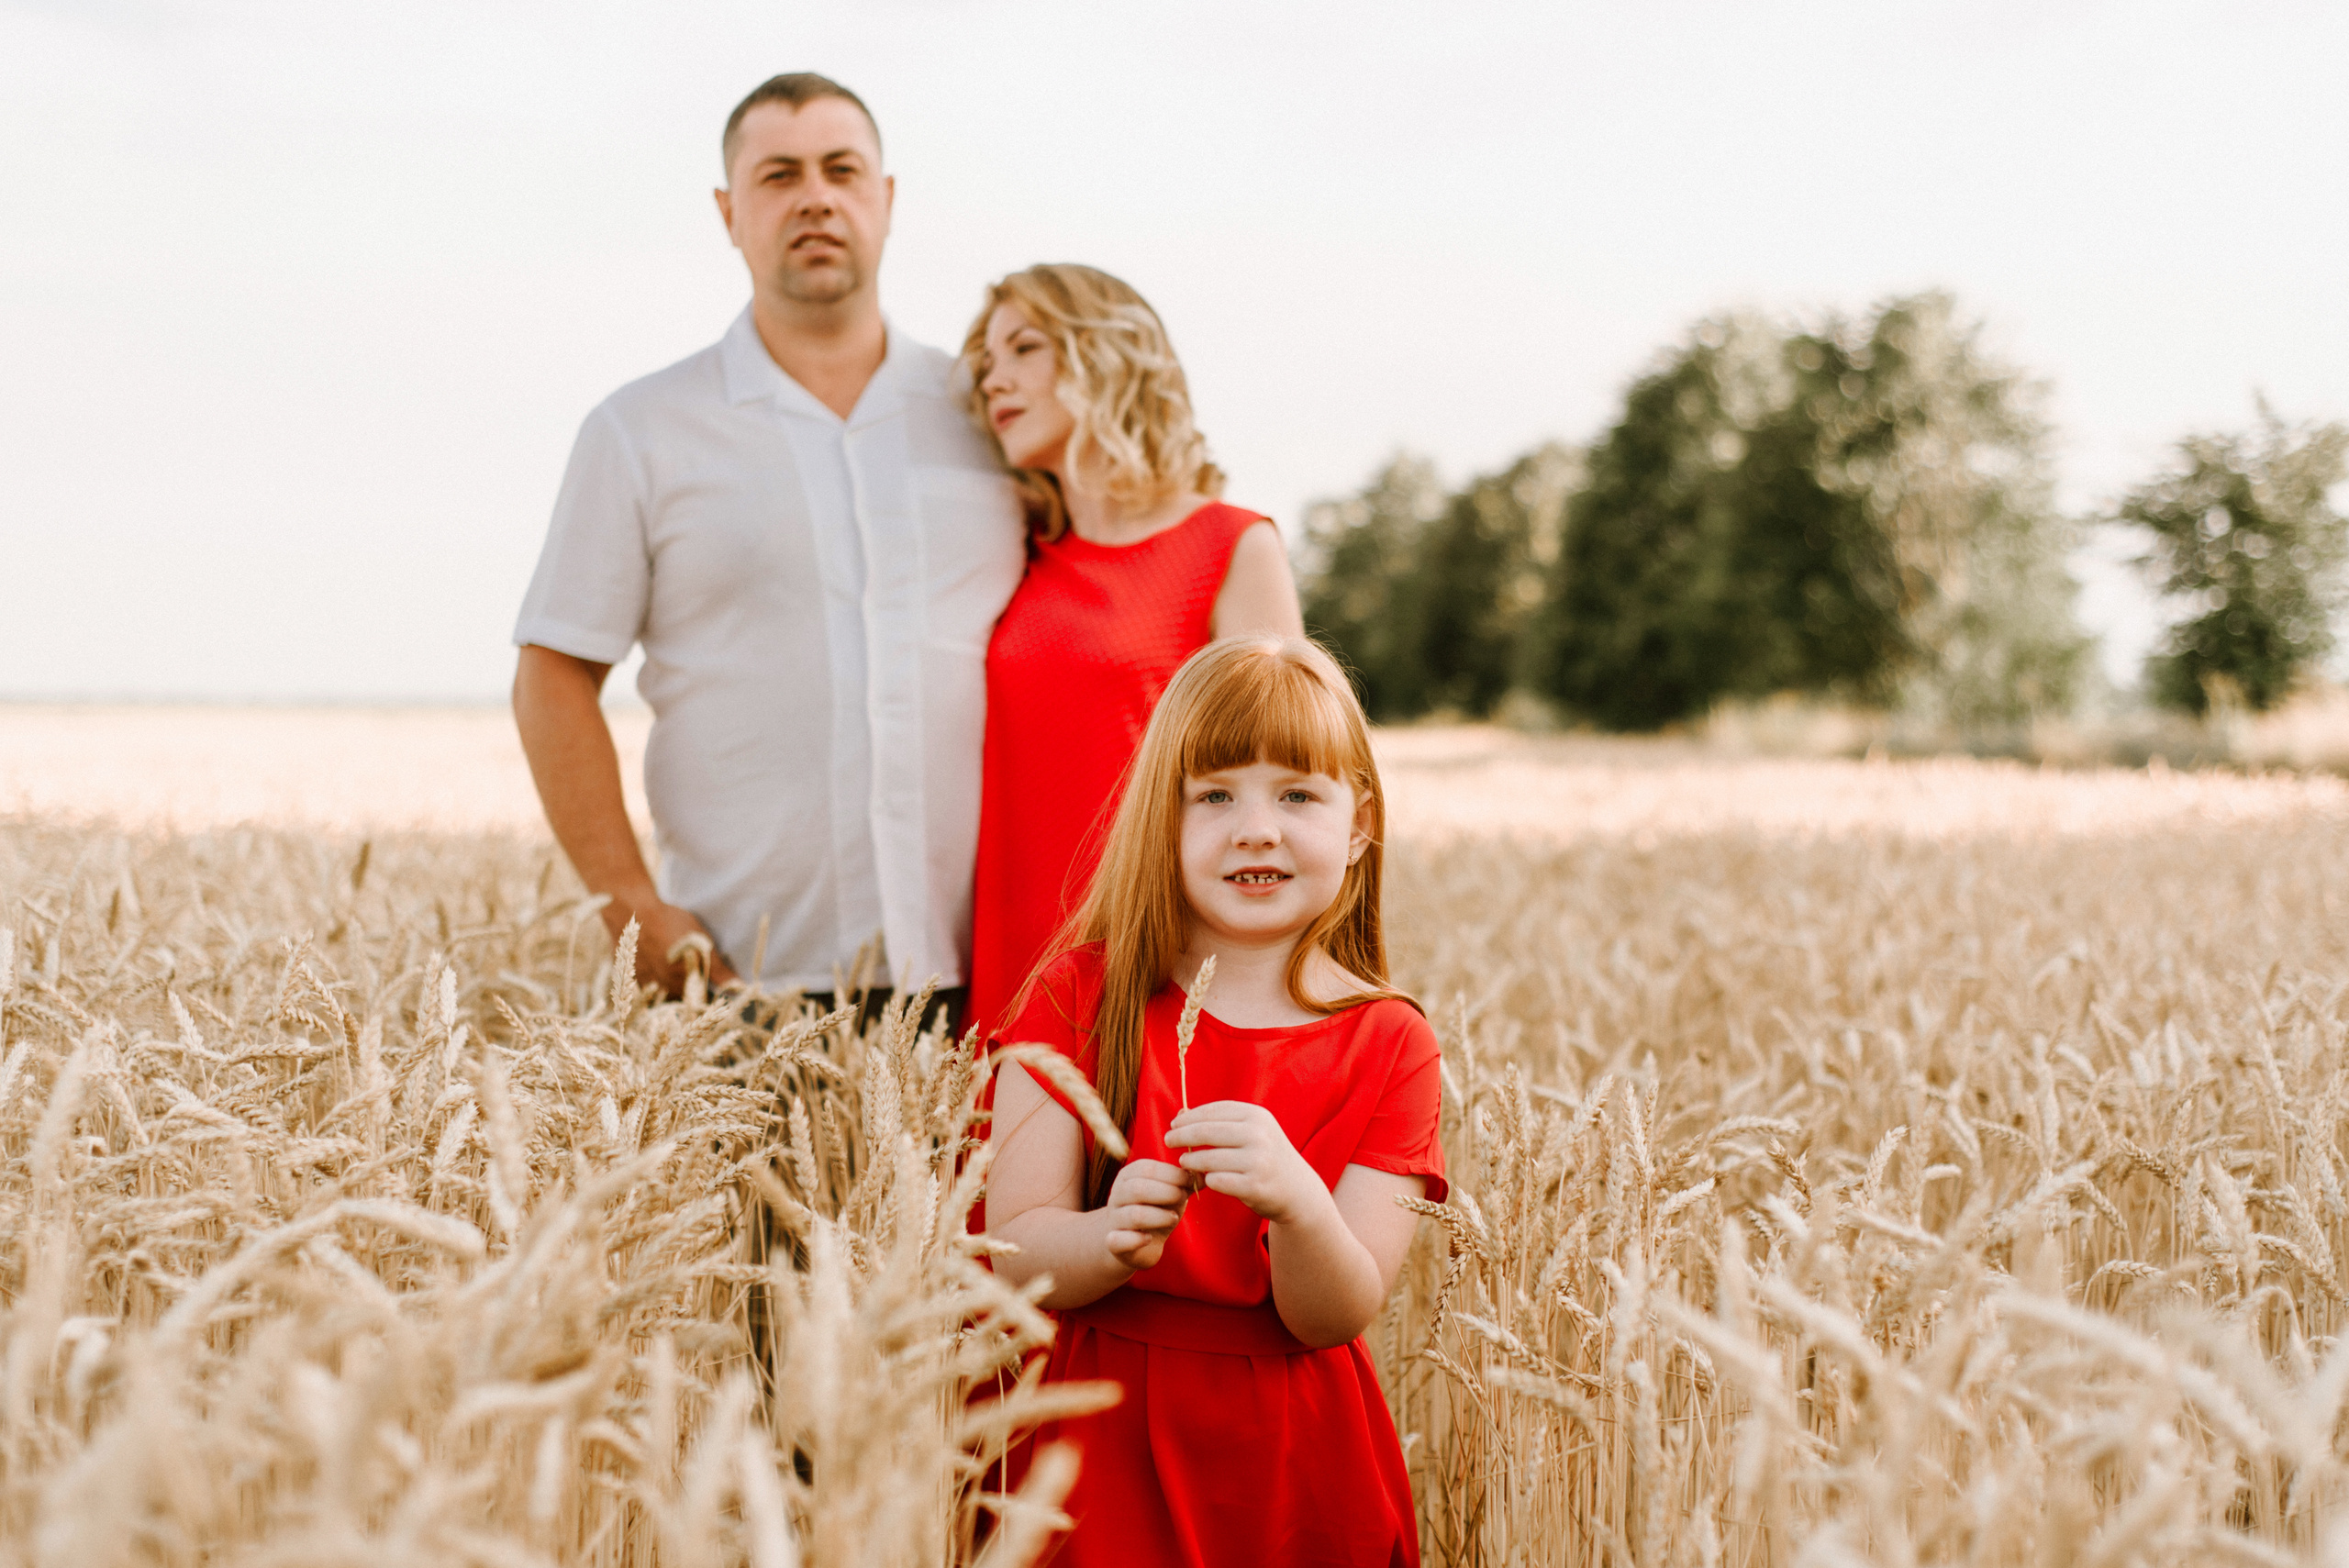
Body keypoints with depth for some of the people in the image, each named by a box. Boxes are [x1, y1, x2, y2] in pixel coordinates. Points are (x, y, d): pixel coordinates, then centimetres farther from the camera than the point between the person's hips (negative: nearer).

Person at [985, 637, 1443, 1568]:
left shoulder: (1389, 1045, -4)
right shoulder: (1081, 1000, -5)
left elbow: (1336, 1317, -12)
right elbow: (1013, 1253, -11)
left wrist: (1297, 1207, -33)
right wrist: (1112, 1240, -32)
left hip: (1295, 1453, 1)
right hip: (1103, 1440, 0)